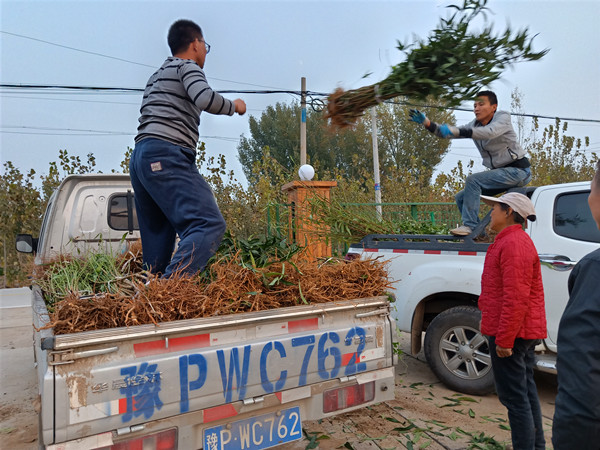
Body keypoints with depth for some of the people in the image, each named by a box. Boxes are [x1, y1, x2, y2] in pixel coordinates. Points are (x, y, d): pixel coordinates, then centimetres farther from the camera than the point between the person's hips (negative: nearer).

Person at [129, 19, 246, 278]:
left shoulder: (156, 76, 32)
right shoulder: (188, 67, 4)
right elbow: (205, 98, -15)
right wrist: (234, 106, 1)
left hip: (139, 158, 10)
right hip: (166, 157, -10)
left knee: (157, 239, 10)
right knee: (209, 225, -20)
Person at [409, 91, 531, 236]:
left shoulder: (503, 117, -10)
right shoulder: (475, 125, 10)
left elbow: (490, 132, -33)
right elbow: (448, 132, 2)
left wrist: (455, 131, -43)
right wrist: (427, 123, -15)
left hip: (517, 171, -8)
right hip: (500, 172, 8)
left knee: (473, 179, -26)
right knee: (461, 197, 0)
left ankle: (469, 225, -26)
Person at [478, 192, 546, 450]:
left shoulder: (513, 244, -19)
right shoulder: (514, 240, 16)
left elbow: (516, 298, -26)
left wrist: (504, 339, -24)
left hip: (510, 334, -11)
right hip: (525, 332, 11)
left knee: (514, 397, -2)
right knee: (526, 391, 19)